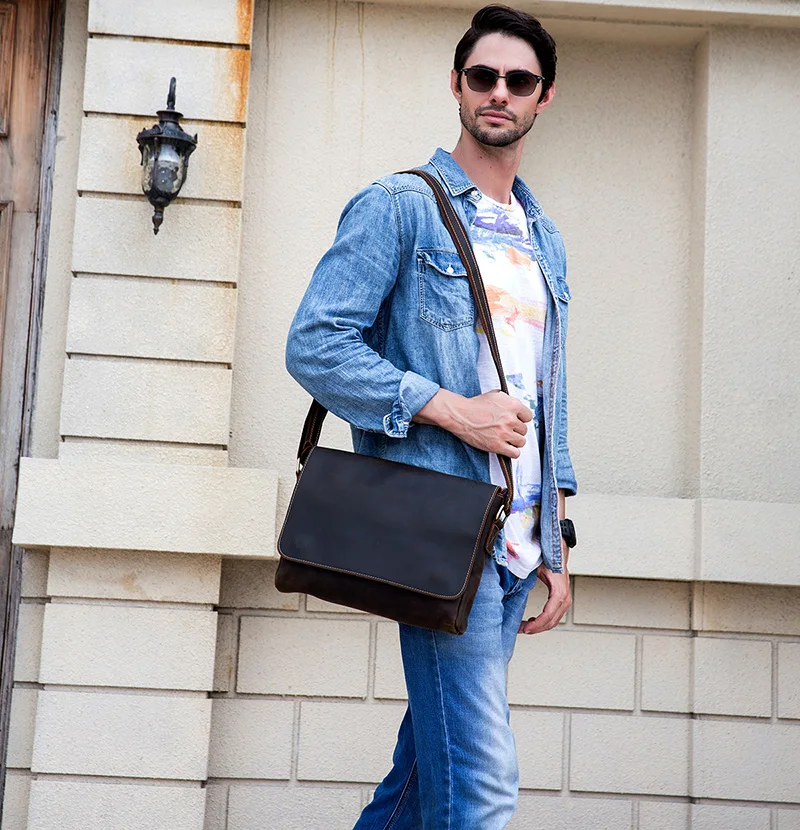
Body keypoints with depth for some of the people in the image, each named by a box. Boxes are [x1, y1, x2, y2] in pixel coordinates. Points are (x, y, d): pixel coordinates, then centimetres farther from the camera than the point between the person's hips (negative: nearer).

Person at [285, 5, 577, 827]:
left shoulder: (545, 241, 21)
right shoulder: (398, 206, -1)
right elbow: (314, 345, -9)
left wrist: (556, 549, 18)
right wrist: (452, 408, -17)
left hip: (516, 543, 7)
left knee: (430, 762, 10)